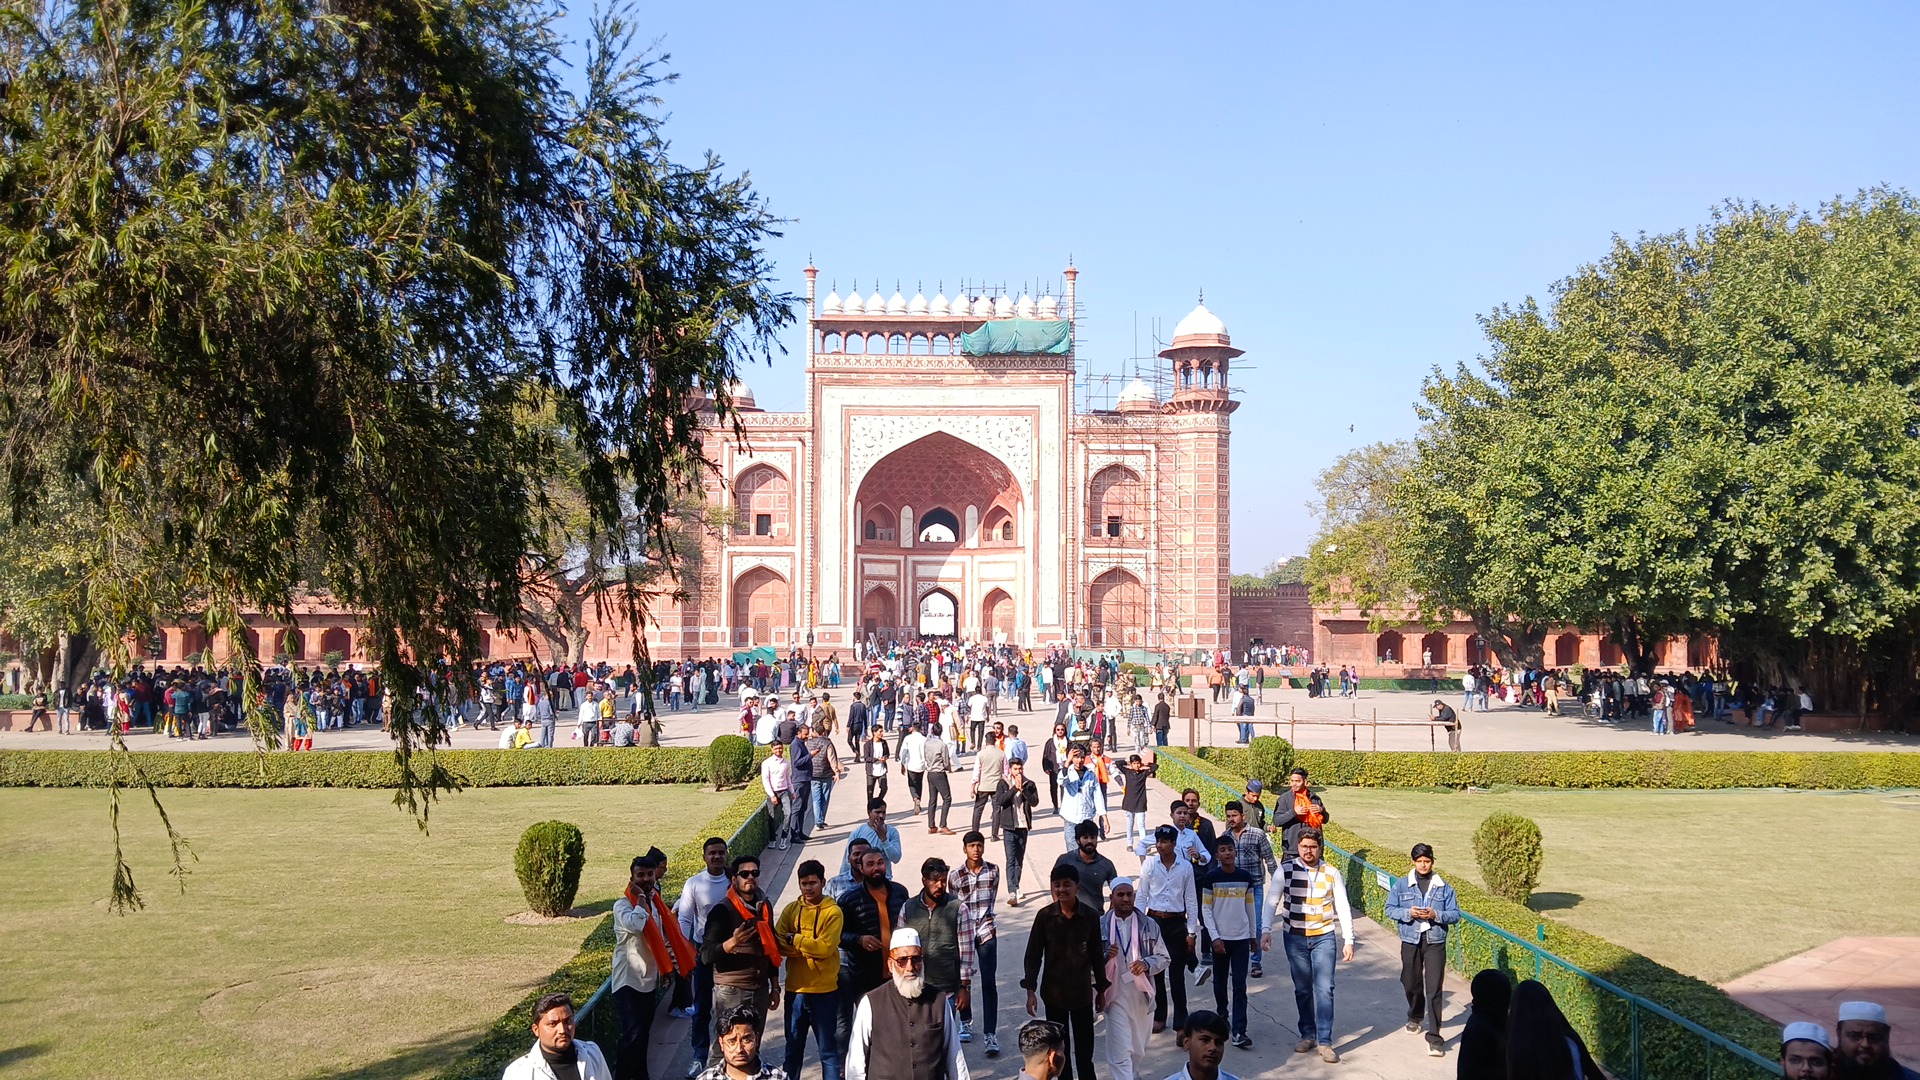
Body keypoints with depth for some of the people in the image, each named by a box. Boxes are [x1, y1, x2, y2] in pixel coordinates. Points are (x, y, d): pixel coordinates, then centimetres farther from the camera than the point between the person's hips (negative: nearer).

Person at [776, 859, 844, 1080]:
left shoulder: (833, 912, -5)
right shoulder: (791, 910, 6)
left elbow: (825, 947, -16)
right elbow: (779, 944, -4)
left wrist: (795, 940, -12)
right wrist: (810, 947, -18)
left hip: (824, 990, -4)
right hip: (795, 989, 4)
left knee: (827, 1049, 5)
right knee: (793, 1047, 15)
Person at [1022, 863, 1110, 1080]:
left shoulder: (1090, 917, -7)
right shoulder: (1045, 916, -8)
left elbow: (1096, 956, 3)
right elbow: (1033, 955, -2)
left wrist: (1101, 990, 9)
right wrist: (1030, 991, -6)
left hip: (1082, 993, 0)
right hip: (1054, 993, 1)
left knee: (1084, 1047, 2)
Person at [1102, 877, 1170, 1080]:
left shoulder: (1149, 925, 0)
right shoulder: (1101, 925, -3)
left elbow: (1163, 958, 3)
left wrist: (1146, 964, -17)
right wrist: (1105, 957, -20)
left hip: (1142, 995, 3)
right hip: (1116, 996, -3)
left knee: (1138, 1049, 19)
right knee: (1120, 1053, -8)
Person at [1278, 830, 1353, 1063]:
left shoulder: (1332, 873, -1)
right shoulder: (1286, 870, -3)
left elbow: (1343, 909, 3)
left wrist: (1348, 940, -1)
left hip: (1324, 937, 0)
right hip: (1295, 938, 1)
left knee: (1324, 988, -7)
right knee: (1302, 989, 9)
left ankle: (1325, 1042, -3)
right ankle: (1307, 1035, 23)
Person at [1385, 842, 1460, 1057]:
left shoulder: (1444, 888, 1)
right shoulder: (1401, 885, 2)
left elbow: (1455, 914, 1)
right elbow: (1390, 909, 3)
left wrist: (1435, 915, -17)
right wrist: (1409, 913, -15)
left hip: (1435, 942, -2)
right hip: (1410, 941, 2)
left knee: (1434, 989, -8)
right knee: (1411, 984, 16)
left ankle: (1434, 1037, -7)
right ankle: (1415, 1017, 47)